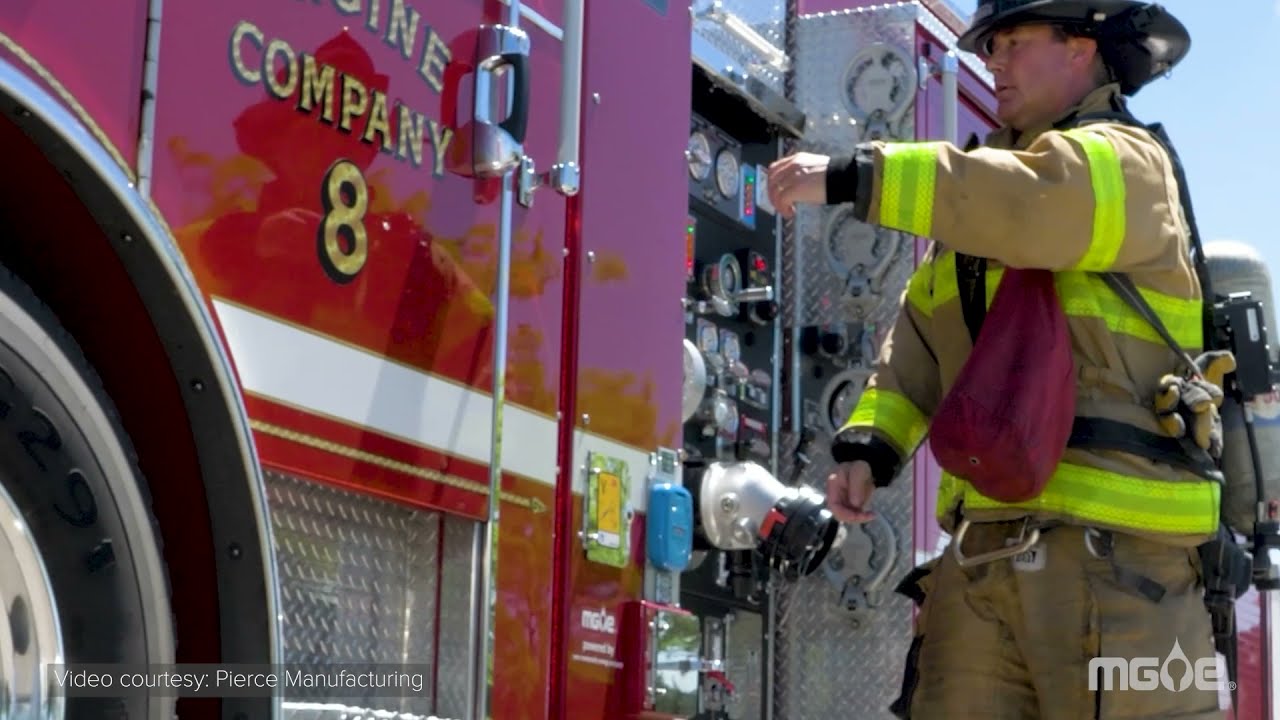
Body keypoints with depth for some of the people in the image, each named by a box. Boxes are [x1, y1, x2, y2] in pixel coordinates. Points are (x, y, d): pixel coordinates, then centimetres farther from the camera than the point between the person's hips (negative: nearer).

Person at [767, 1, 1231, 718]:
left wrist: (852, 176, -23)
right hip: (985, 543, 8)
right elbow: (922, 342, 20)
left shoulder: (1125, 162, -1)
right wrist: (868, 443, 3)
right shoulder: (988, 194, 24)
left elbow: (1034, 203, -24)